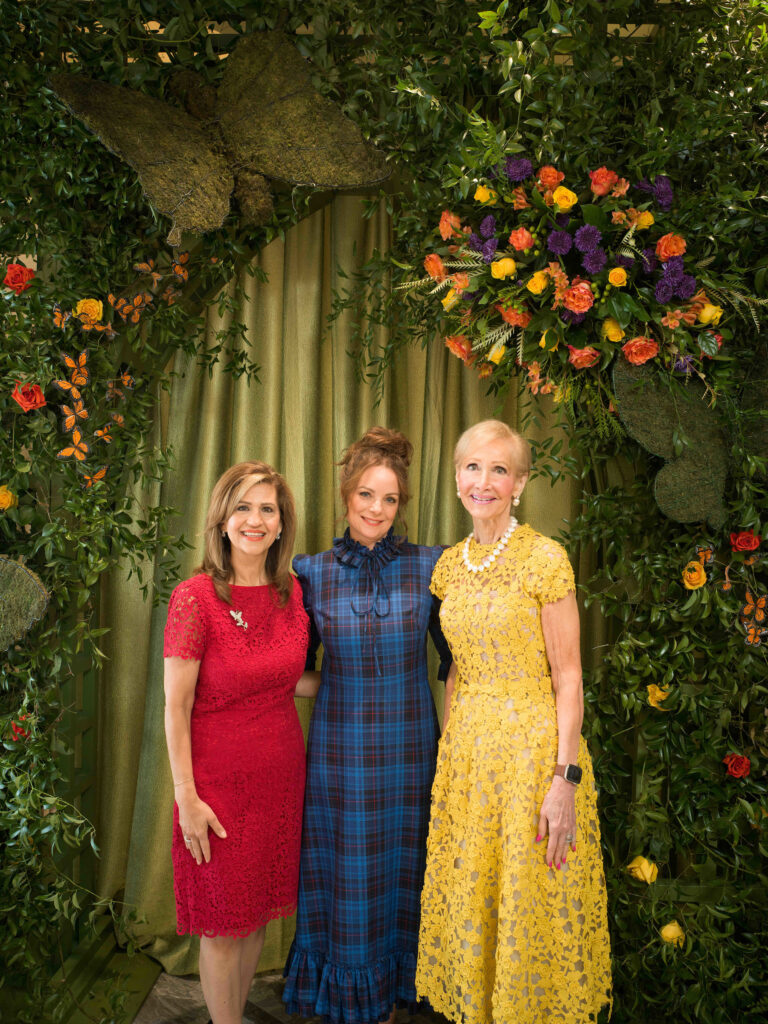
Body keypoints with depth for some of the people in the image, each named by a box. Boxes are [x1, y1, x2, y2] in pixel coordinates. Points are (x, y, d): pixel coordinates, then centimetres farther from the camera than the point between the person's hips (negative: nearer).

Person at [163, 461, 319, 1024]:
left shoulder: (291, 592, 0)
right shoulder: (195, 597, -15)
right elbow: (176, 707, -12)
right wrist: (186, 798, -12)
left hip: (282, 773, 5)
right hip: (220, 779, -5)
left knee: (259, 912, 18)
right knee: (223, 923, 10)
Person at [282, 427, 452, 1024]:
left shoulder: (427, 566, -3)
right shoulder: (313, 572, -3)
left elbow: (455, 656, 4)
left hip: (410, 746, 1)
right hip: (338, 748, 0)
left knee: (401, 872, 14)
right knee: (345, 878, 10)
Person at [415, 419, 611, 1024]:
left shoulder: (545, 558, -11)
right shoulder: (451, 564, 7)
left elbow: (568, 677, -11)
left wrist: (566, 779, -16)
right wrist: (449, 753, 13)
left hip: (534, 746, -5)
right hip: (466, 747, 6)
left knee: (530, 907, 8)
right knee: (468, 902, 16)